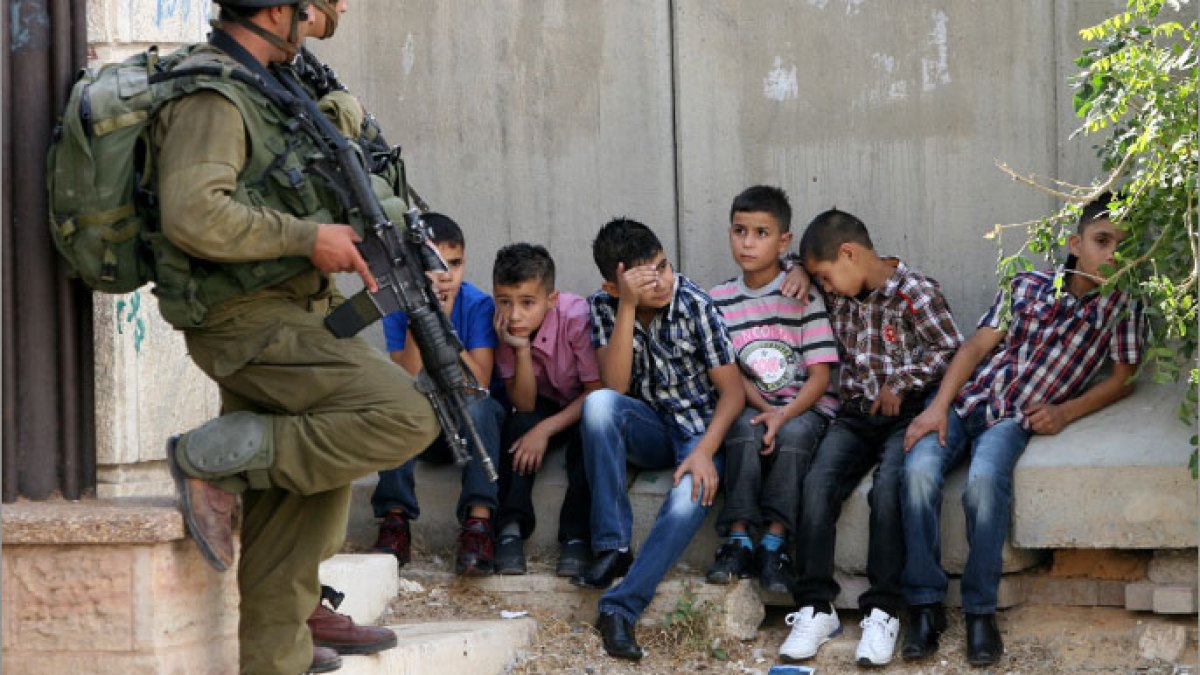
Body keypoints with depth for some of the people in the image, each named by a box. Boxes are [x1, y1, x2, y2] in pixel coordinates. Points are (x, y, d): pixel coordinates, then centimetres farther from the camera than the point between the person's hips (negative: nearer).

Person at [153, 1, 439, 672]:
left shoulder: (252, 89, 19)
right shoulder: (210, 95, -14)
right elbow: (193, 215, -26)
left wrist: (344, 239, 14)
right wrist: (309, 238, -19)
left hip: (275, 322, 10)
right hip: (249, 323, -10)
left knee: (302, 503, 12)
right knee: (404, 418, -19)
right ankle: (217, 458, -14)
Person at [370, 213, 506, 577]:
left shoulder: (478, 305, -14)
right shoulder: (398, 308, -10)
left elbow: (478, 384, -24)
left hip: (473, 425, -1)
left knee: (477, 405, -33)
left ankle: (478, 523, -38)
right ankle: (395, 523, -28)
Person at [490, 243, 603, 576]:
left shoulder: (576, 317, -26)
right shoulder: (505, 328, -15)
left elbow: (598, 391, -23)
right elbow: (524, 405, -18)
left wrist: (546, 429, -31)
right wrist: (521, 350, -32)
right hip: (546, 407, 3)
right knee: (518, 424, -28)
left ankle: (577, 536, -30)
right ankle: (511, 527, -28)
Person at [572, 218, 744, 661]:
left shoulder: (694, 304, -14)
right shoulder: (604, 306, -7)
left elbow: (732, 390, -12)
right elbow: (615, 386, -20)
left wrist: (705, 451, -27)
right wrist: (628, 306, -28)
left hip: (700, 429, -2)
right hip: (649, 429, 2)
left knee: (689, 499, -35)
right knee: (599, 404, -31)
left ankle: (620, 608, -31)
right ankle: (613, 547, -26)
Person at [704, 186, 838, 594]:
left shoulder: (803, 295, -1)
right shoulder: (720, 300, 9)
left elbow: (820, 375, -5)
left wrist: (784, 416, -21)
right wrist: (764, 409, -15)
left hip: (805, 407, -2)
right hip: (751, 406, 2)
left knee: (793, 434, -35)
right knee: (745, 428, -32)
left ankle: (774, 543, -32)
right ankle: (739, 540, -33)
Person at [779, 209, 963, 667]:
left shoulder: (913, 292, -6)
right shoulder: (839, 298, 13)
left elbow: (950, 349, -8)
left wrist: (900, 383, -10)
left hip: (904, 414, -5)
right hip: (854, 414, 5)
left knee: (887, 489, -31)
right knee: (817, 485, -22)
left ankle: (882, 611, -24)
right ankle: (815, 608, -18)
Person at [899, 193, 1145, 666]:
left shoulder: (1122, 307, 3)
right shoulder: (1028, 287, 4)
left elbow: (1123, 377, 4)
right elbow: (976, 346, 2)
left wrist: (1065, 413, -11)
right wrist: (939, 407, -10)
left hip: (1017, 418, -1)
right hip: (966, 397, 1)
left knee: (985, 480, -35)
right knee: (919, 470, -29)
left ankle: (980, 610, -24)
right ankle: (925, 605, -20)